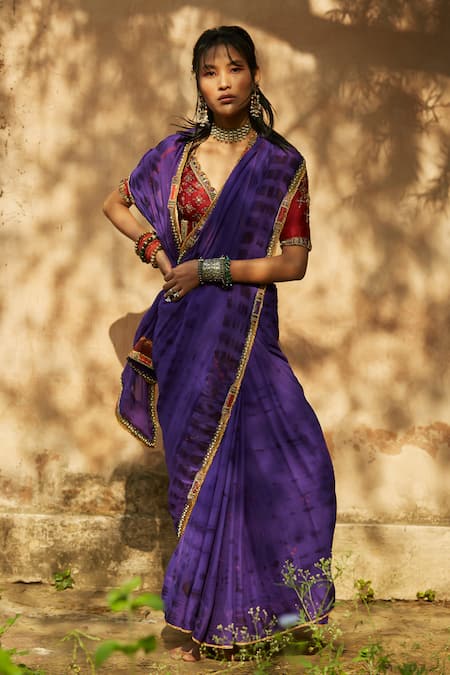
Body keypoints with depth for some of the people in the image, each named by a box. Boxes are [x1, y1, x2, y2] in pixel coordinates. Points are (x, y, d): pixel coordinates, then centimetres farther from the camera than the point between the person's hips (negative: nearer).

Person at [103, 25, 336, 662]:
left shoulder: (283, 164, 0)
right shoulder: (177, 153, 4)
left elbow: (294, 262, -5)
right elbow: (114, 203, 19)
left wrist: (210, 269, -12)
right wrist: (154, 248, 1)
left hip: (247, 334, 0)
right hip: (187, 331, 0)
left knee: (296, 458, -8)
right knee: (204, 465, 5)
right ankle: (202, 618, 17)